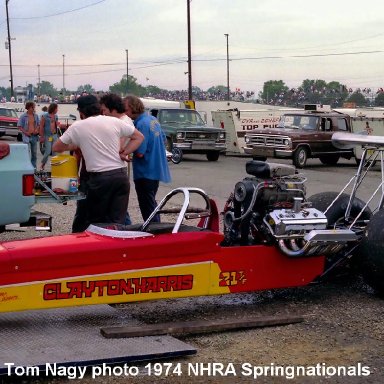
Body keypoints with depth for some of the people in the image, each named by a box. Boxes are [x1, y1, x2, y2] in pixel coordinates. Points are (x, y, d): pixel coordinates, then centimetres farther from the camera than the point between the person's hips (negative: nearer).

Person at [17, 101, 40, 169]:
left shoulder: (36, 116, 7)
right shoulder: (23, 116, -5)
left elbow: (38, 124, 17)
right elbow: (19, 126, -3)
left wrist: (37, 130, -3)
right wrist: (25, 132, -14)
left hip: (34, 136, 5)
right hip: (27, 136, -5)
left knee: (34, 153, 9)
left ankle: (33, 167, 18)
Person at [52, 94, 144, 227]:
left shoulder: (77, 127, 1)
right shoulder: (115, 122, 7)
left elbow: (56, 148, 11)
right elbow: (139, 137, 15)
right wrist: (124, 152, 9)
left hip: (99, 178, -3)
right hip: (120, 175, 3)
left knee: (96, 221, 9)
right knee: (118, 221, 4)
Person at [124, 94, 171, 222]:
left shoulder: (141, 124, -21)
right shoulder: (153, 119, 7)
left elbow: (139, 153, -24)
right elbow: (163, 140, 19)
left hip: (146, 173, -10)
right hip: (157, 170, 10)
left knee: (147, 208, 0)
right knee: (151, 203, 22)